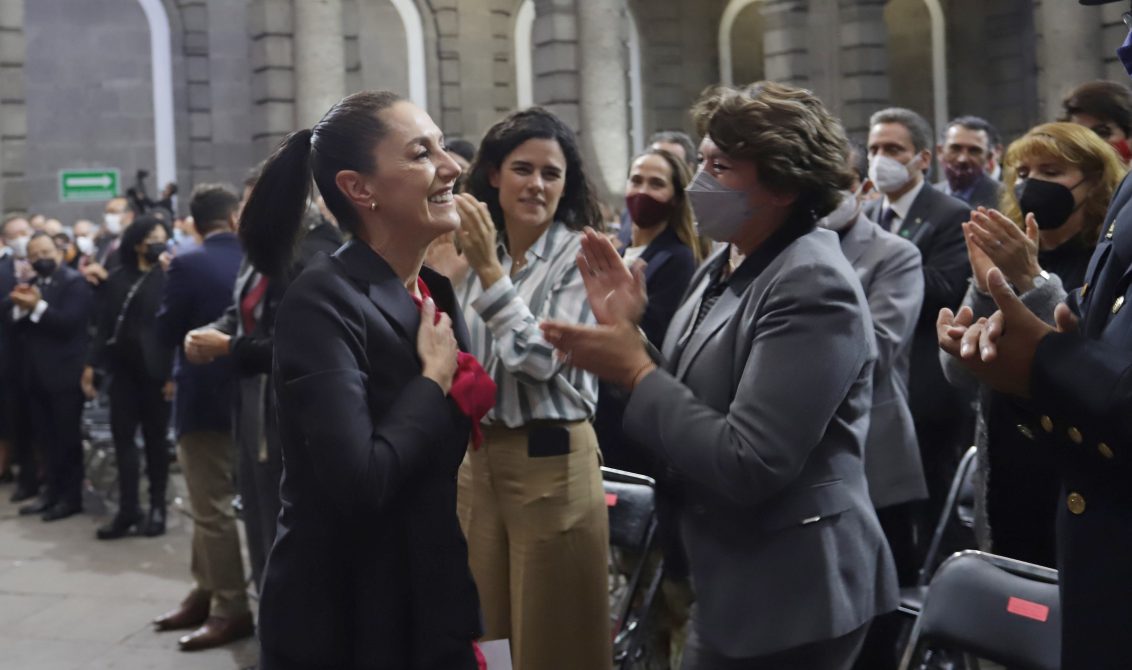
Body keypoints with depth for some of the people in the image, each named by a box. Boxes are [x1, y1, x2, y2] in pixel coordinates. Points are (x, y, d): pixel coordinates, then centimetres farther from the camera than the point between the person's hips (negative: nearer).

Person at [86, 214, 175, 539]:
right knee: (122, 435, 3)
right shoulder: (117, 279, 8)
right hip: (124, 367, 4)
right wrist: (92, 364, 3)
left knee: (155, 437, 4)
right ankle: (128, 508, 8)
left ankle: (157, 507, 14)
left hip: (155, 370, -4)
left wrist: (174, 373, -17)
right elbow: (104, 325, 9)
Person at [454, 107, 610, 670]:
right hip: (479, 458, 6)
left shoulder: (580, 254, -9)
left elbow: (541, 358, -19)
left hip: (550, 460, -6)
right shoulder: (477, 250, 9)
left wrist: (490, 272, -21)